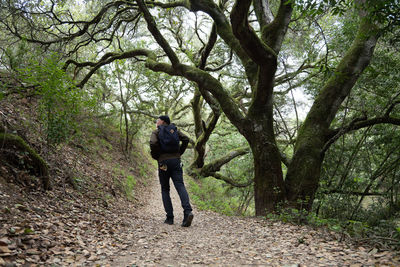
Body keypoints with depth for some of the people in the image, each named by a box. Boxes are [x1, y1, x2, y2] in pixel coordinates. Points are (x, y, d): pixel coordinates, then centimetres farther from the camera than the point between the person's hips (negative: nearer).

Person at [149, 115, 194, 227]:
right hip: (176, 161, 2)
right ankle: (188, 211, -26)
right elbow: (186, 139, 2)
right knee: (180, 186, -6)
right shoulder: (175, 130, 15)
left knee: (165, 189, 8)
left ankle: (170, 217, 5)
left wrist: (155, 156, 0)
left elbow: (153, 143, -15)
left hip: (163, 162, -2)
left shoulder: (156, 132, 5)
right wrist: (179, 152, 10)